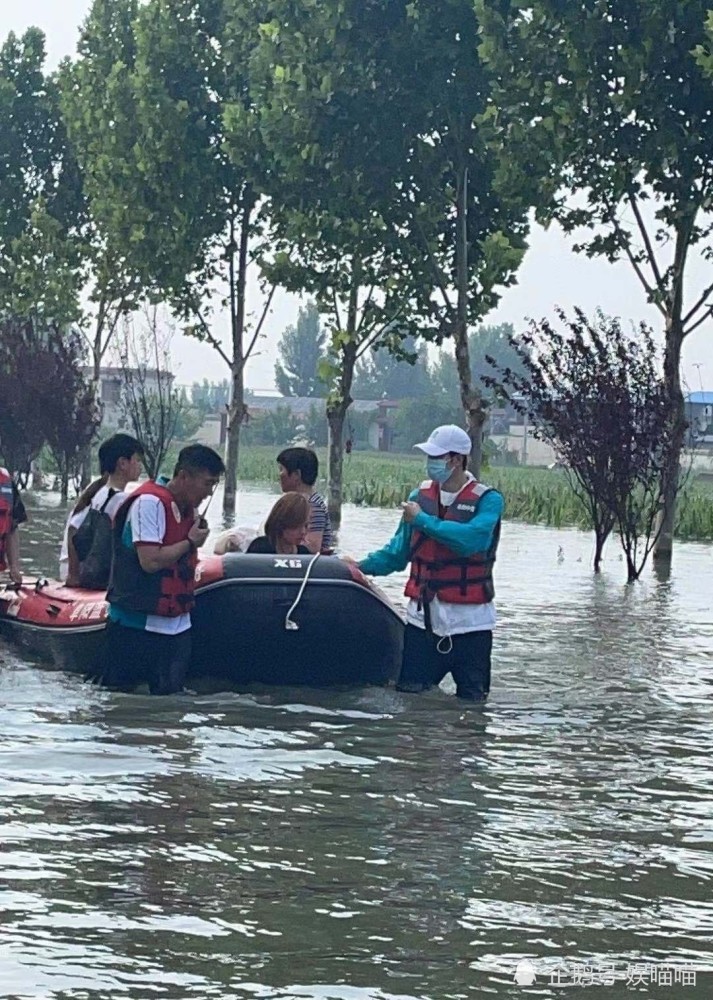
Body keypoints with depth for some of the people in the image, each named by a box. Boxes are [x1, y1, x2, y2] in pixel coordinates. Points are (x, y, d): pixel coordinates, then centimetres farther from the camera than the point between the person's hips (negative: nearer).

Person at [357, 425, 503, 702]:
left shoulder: (488, 500, -6)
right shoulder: (420, 497, 9)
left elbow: (473, 537, -25)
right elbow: (398, 552, 16)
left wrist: (423, 520, -17)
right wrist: (361, 567, 1)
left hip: (469, 620, -4)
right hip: (423, 617, 4)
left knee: (471, 700, 4)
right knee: (408, 692, 1)